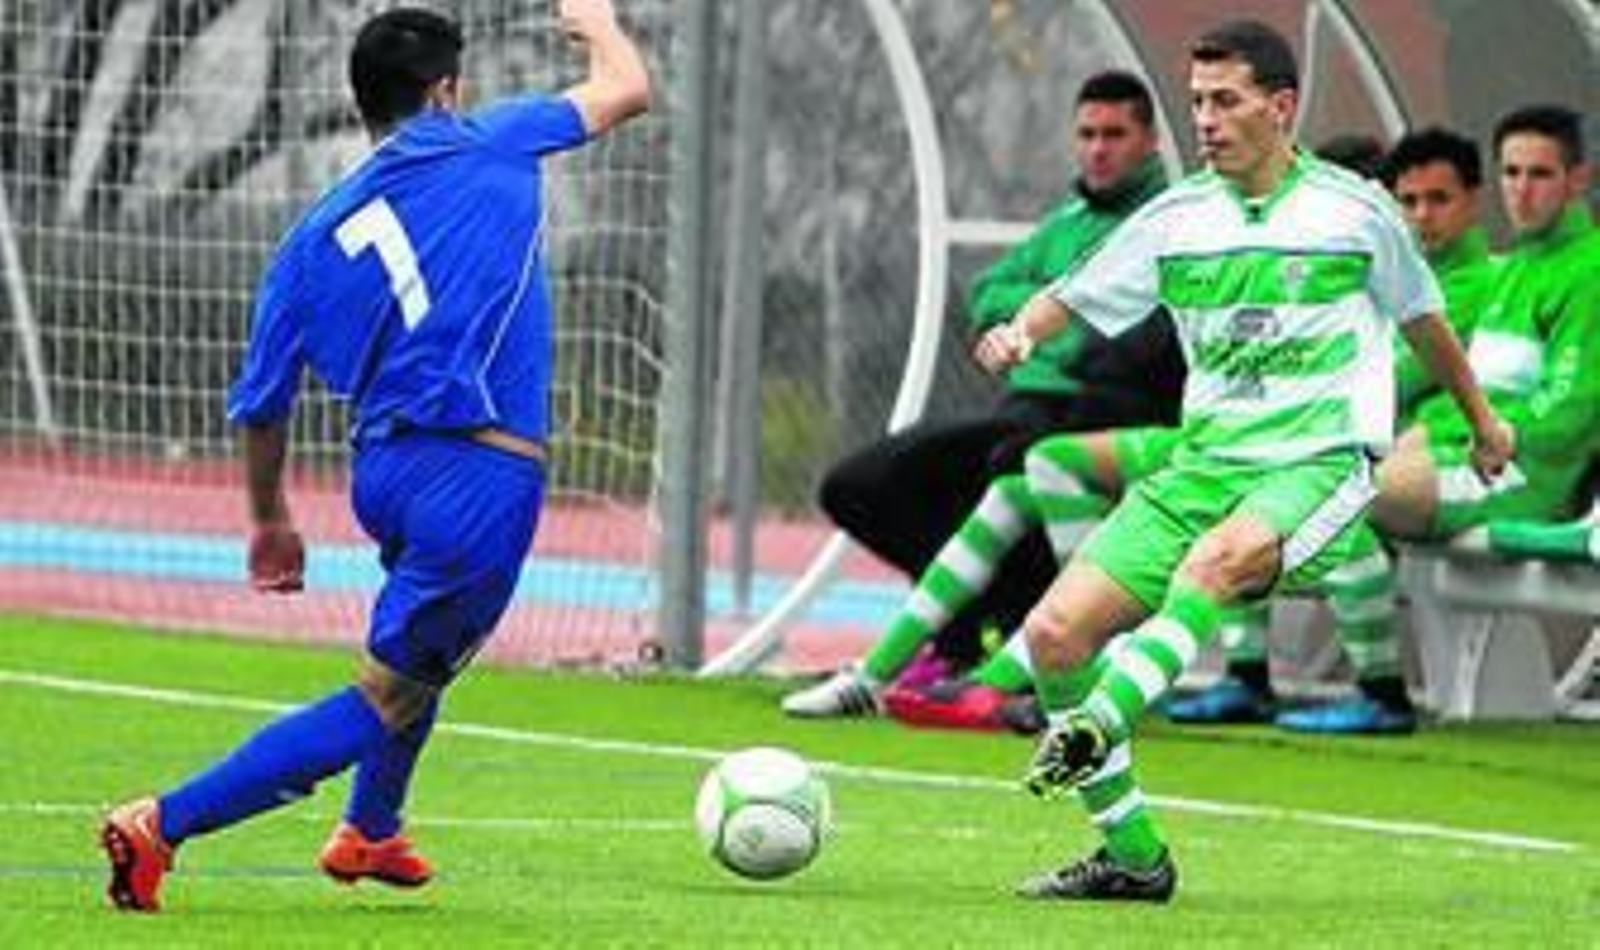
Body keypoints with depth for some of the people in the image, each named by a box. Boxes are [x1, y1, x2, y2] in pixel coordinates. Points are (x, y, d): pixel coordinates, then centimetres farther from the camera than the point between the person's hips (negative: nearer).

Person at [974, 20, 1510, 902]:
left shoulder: (1354, 209, 4)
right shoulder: (1177, 218, 9)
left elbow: (1422, 318, 20)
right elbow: (1074, 297, 16)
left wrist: (1482, 419, 35)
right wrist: (1021, 330, -8)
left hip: (1320, 466, -4)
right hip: (1205, 462, 4)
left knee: (1221, 556, -38)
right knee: (1055, 632, -11)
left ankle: (1097, 728, -49)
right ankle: (1134, 856, -1)